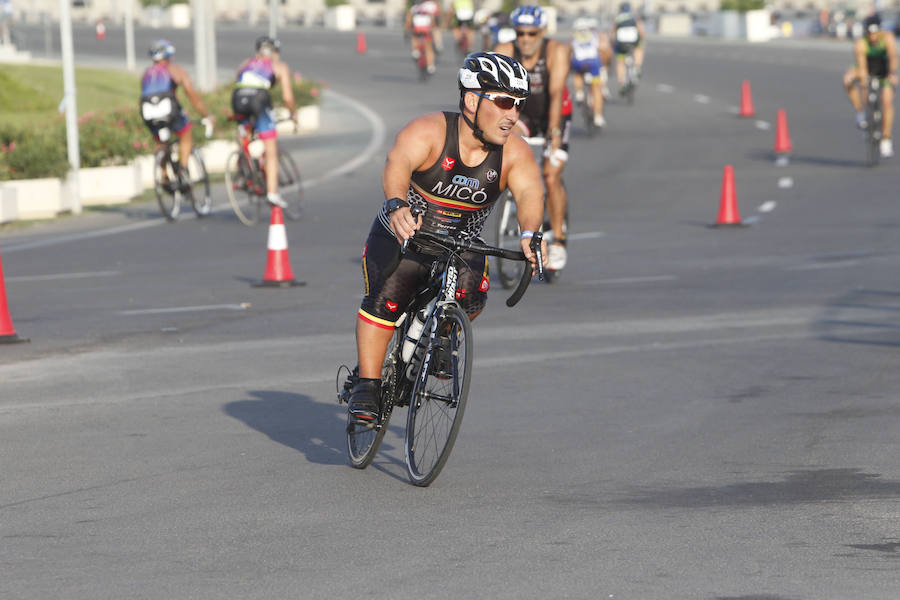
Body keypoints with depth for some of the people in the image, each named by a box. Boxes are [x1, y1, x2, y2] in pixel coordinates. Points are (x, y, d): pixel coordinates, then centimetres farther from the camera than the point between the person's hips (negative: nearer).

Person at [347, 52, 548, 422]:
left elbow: (529, 193, -28)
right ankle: (367, 385, -11)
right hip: (401, 237, -3)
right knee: (386, 297, -24)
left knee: (470, 296, -23)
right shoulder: (428, 132, -21)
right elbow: (397, 166, -39)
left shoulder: (515, 153, -12)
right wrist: (397, 205, -60)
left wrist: (529, 235, -50)